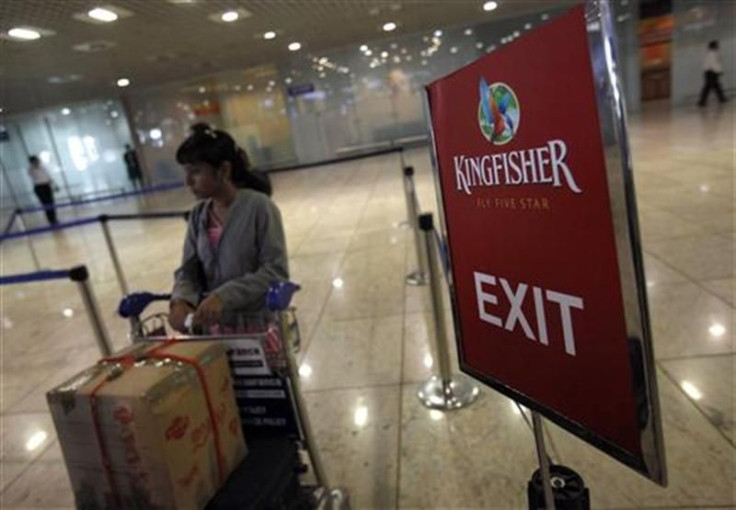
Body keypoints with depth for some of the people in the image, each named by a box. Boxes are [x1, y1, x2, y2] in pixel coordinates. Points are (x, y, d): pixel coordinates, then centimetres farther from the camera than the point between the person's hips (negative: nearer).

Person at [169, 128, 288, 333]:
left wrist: (224, 297, -26)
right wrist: (181, 300, -17)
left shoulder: (259, 206, -14)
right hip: (216, 325, 5)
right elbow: (188, 270, 5)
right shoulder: (198, 216, 4)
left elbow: (276, 270, -18)